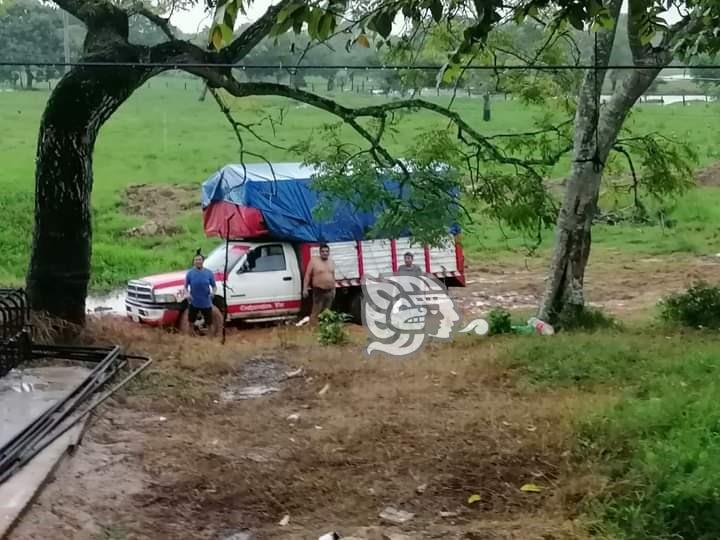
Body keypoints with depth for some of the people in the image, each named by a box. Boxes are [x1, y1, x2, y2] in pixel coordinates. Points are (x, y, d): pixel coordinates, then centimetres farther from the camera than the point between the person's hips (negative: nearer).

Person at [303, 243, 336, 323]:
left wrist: (334, 289, 18)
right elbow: (307, 275, -7)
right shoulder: (314, 261, -6)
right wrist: (305, 288, -13)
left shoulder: (331, 262, 13)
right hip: (319, 291, -6)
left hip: (329, 292, 6)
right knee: (316, 313, -11)